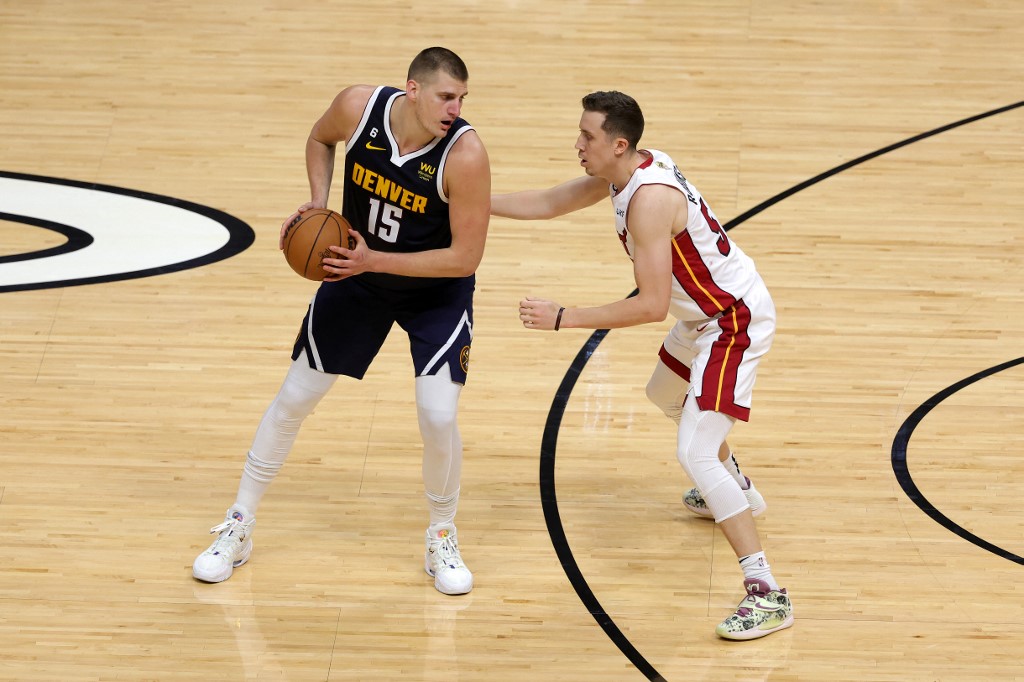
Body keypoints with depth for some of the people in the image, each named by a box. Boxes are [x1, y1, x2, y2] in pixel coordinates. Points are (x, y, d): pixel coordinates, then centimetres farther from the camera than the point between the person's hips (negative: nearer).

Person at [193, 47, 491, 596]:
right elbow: (320, 138, 3)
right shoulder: (359, 106, -23)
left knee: (438, 417, -15)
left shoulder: (464, 154, -32)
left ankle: (442, 540, 12)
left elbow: (465, 258, -27)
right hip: (356, 273, 3)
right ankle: (238, 527, 25)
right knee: (294, 397, 8)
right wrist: (318, 202, -12)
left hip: (437, 290, -3)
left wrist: (374, 260, -29)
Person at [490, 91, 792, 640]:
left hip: (736, 321, -11)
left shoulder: (648, 199, -30)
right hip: (710, 312, 11)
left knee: (694, 453, -18)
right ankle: (733, 486, 59)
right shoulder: (624, 173, -1)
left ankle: (766, 594, -19)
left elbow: (651, 305, -32)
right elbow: (547, 204, 11)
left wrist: (562, 318, -29)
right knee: (666, 395, 34)